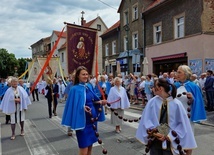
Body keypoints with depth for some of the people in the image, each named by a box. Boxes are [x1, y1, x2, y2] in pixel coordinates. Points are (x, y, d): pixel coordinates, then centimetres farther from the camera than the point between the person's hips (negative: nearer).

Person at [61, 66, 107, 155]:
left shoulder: (89, 86, 7)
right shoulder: (75, 89, -13)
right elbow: (74, 106, -17)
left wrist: (100, 102, -4)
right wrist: (82, 108, -34)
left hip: (93, 118, 7)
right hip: (83, 120, -7)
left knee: (90, 145, 17)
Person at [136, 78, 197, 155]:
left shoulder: (176, 104, -10)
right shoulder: (152, 102, -5)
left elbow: (182, 124, -5)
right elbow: (146, 120, -3)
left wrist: (169, 136, -10)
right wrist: (155, 133, -14)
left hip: (170, 143, -2)